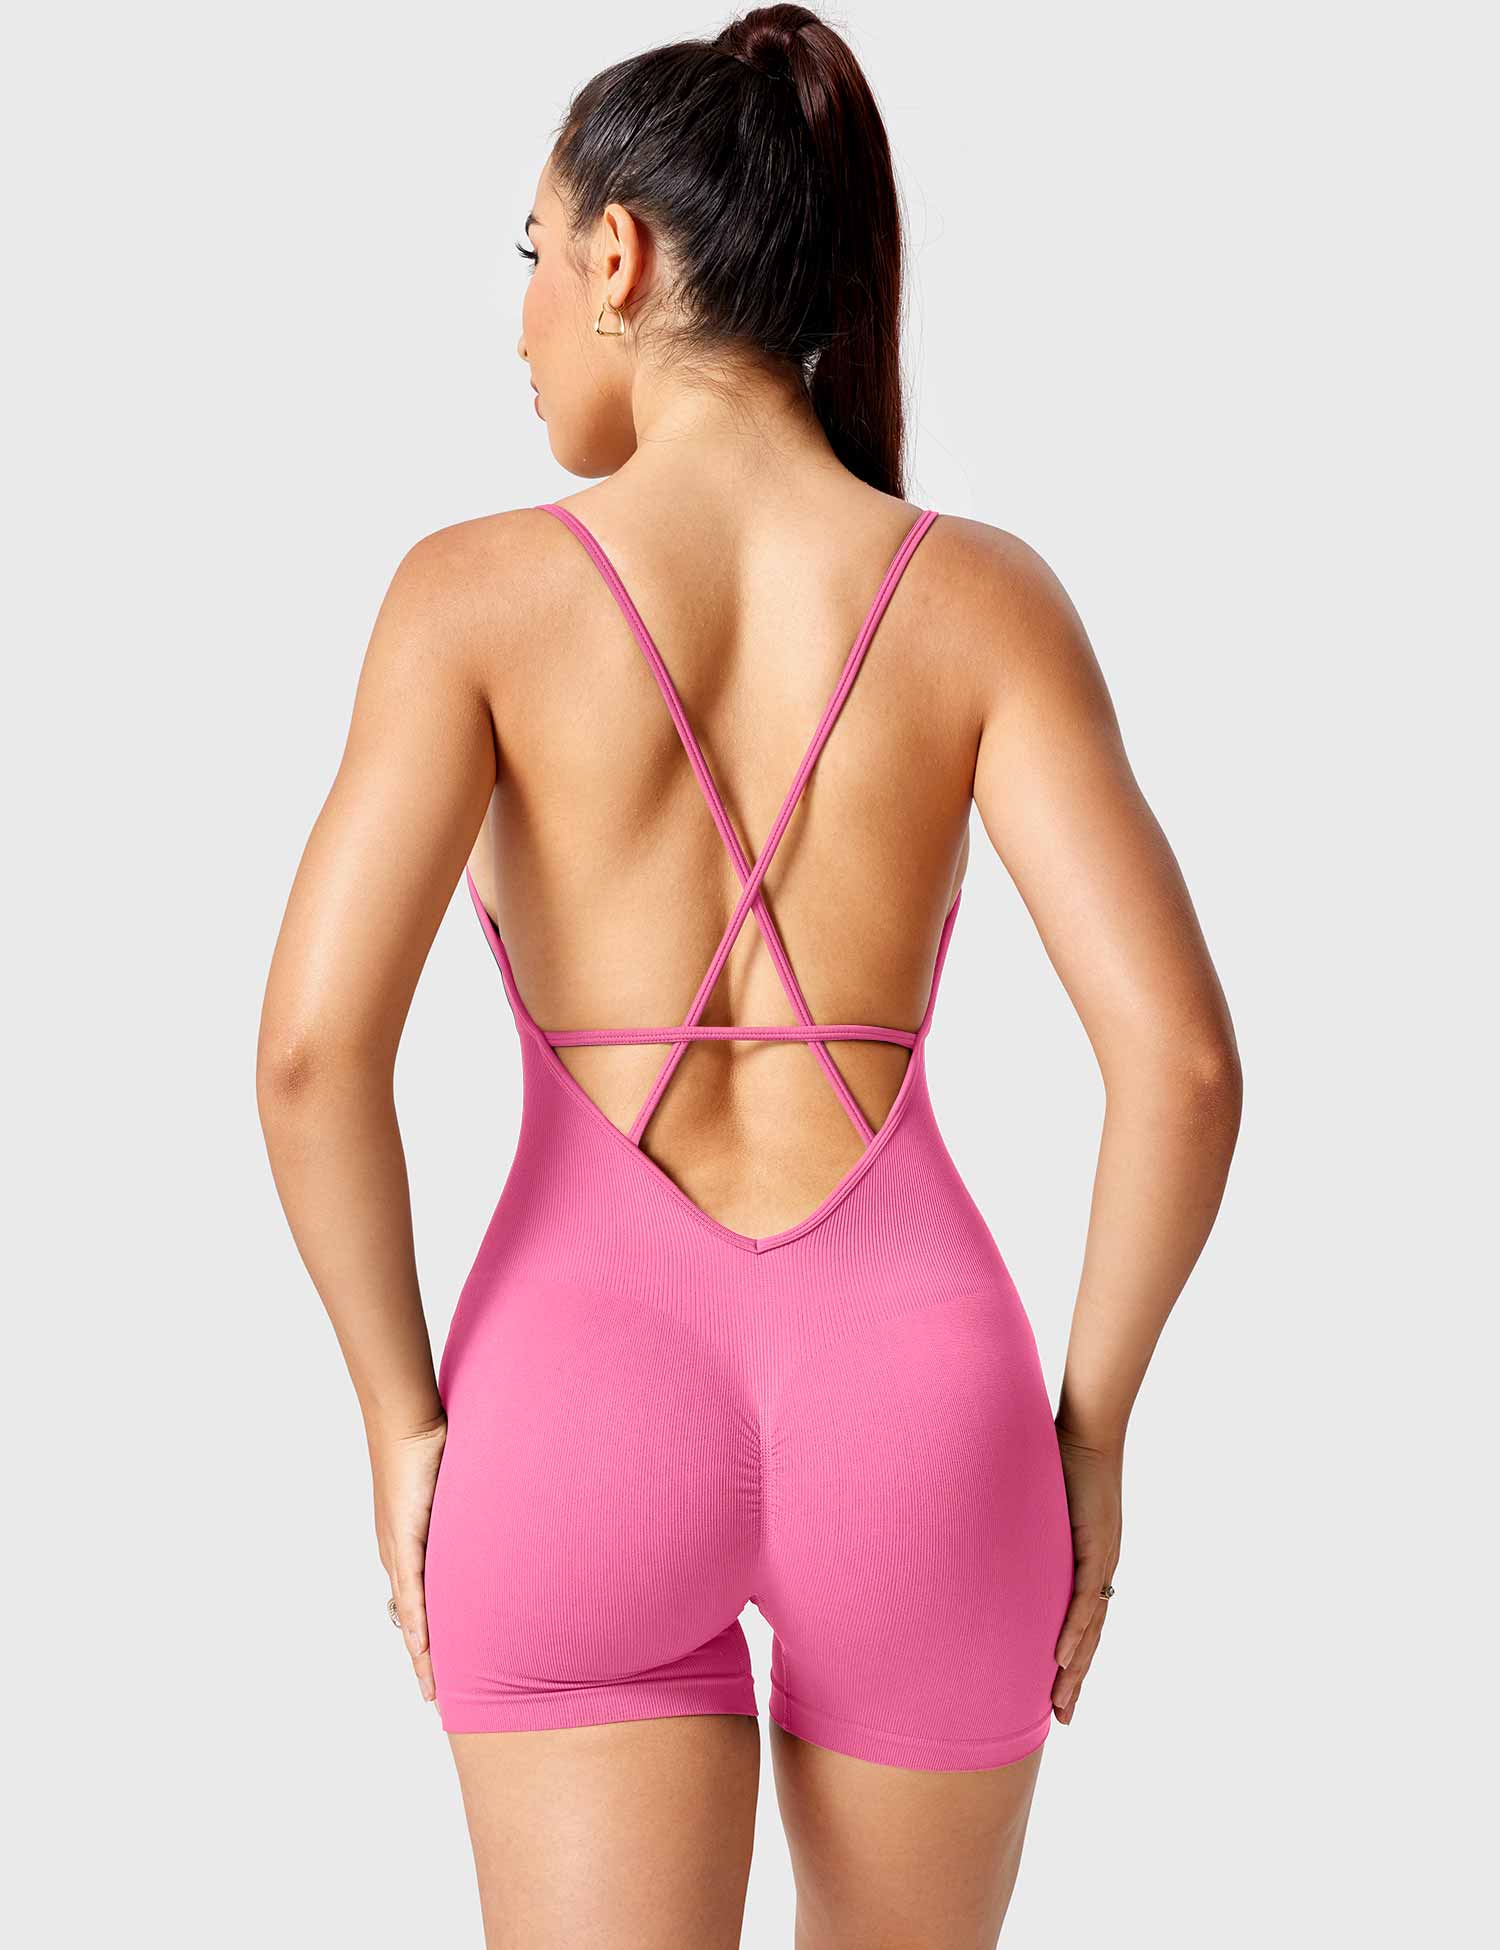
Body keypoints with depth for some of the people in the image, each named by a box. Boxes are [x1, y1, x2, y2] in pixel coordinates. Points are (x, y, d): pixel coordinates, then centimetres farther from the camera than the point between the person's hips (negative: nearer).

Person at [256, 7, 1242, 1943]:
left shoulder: (479, 585, -3)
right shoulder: (984, 595, 0)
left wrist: (400, 1419, 1)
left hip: (585, 1407, -2)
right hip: (905, 1399, 2)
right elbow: (1179, 1053, -9)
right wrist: (1091, 1426, 4)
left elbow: (312, 1045, -13)